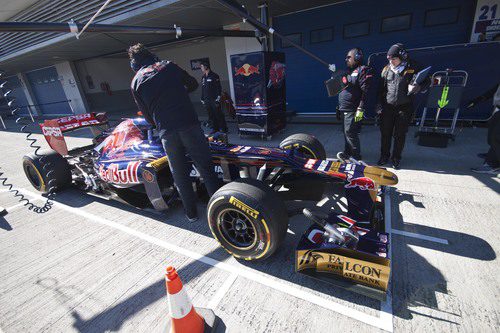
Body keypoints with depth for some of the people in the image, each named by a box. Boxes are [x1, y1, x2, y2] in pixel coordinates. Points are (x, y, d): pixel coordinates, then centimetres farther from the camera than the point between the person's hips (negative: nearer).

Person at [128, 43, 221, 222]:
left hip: (166, 132, 1)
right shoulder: (168, 65, 14)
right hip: (189, 123, 0)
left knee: (179, 173, 13)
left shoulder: (135, 82, 14)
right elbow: (193, 83, 24)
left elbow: (146, 113, 15)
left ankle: (191, 211, 22)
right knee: (205, 166, 6)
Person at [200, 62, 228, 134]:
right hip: (207, 100, 7)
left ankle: (223, 128, 2)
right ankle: (215, 128, 16)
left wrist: (218, 99, -15)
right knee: (211, 115, 7)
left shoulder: (214, 76, -4)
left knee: (218, 114, -5)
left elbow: (219, 88, -9)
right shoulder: (203, 77, 17)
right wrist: (202, 99, 18)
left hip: (214, 100, -6)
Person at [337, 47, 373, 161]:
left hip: (353, 110, -9)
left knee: (350, 132, -8)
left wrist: (360, 109, -22)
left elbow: (366, 92, -17)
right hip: (345, 109, 9)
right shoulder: (349, 71, 19)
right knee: (346, 132, 15)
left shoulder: (363, 70, -9)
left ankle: (356, 156, 5)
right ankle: (347, 152, 28)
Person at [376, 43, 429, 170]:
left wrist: (417, 87, -19)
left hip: (404, 108, -2)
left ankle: (396, 158, 18)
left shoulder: (412, 69, -3)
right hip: (387, 107, 2)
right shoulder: (386, 70, 6)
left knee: (400, 135, 5)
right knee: (385, 133, 6)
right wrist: (379, 104, 5)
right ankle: (384, 155, 22)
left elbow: (427, 81, 4)